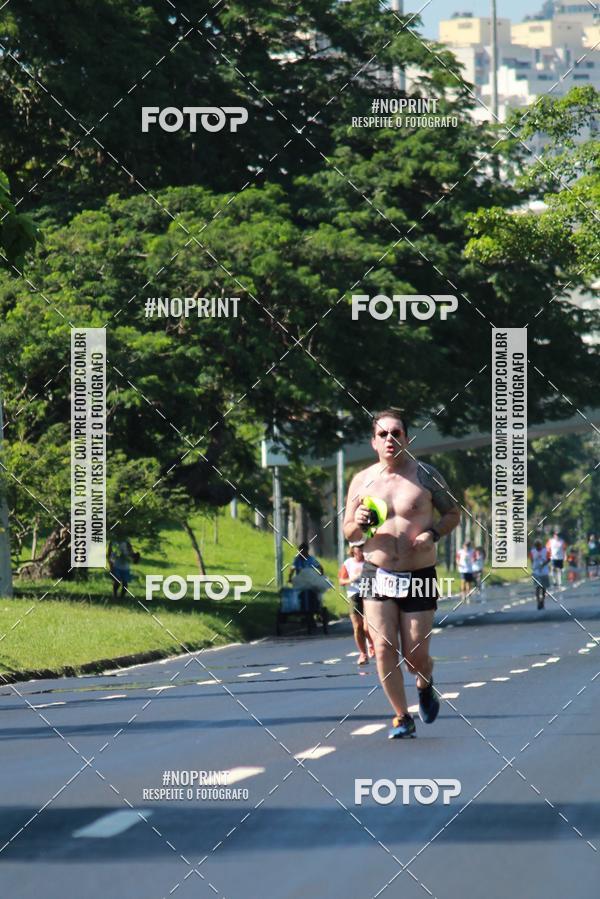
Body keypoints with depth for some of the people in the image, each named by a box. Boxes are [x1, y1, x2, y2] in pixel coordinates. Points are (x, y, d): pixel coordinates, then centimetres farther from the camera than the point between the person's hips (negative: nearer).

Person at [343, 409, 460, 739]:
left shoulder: (426, 476, -2)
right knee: (383, 648, -10)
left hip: (419, 576, -1)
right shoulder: (362, 481, 4)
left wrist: (433, 533, -13)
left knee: (416, 655, 0)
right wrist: (357, 525, -12)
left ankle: (425, 686, 35)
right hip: (377, 576, 1)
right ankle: (402, 717, 4)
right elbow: (349, 534, 12)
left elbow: (453, 513, 6)